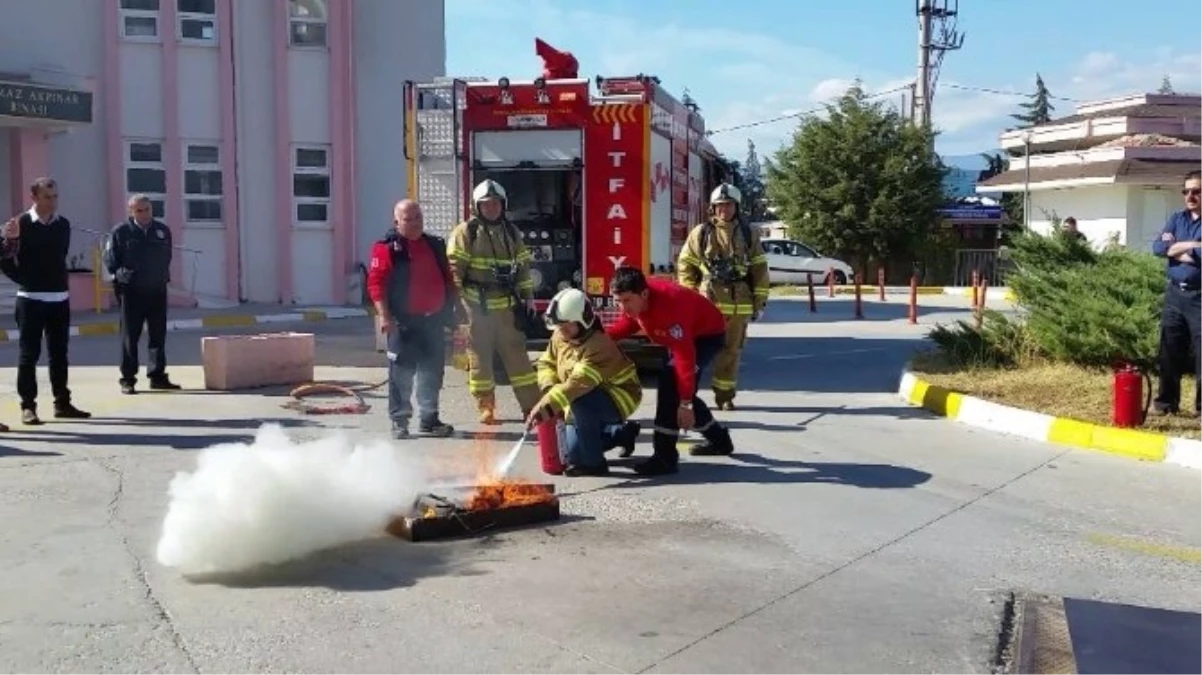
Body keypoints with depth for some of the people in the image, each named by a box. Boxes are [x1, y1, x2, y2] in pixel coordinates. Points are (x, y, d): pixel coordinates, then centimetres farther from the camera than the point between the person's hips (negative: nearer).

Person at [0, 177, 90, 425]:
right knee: (28, 354, 1)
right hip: (31, 299, -4)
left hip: (60, 298, 5)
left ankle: (62, 403, 19)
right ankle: (28, 406, 5)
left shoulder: (63, 224, 7)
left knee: (59, 353, 11)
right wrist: (26, 281, -15)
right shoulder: (20, 224, -7)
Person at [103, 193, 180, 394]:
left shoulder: (163, 231, 8)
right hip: (131, 292, -4)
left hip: (157, 290, 4)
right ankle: (127, 379, 7)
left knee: (158, 336, 7)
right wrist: (122, 275, -8)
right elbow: (110, 261, 0)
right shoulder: (120, 232, -3)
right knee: (129, 337, 1)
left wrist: (162, 276, 10)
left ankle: (157, 376, 16)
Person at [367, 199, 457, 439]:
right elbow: (376, 283, -12)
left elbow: (447, 280, 20)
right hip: (404, 321, -6)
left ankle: (429, 419, 18)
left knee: (432, 373, 9)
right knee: (401, 373, -2)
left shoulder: (436, 246, 14)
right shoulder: (387, 248, -5)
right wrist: (384, 315, -19)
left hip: (433, 319, 6)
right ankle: (399, 421, 7)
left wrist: (450, 312, 17)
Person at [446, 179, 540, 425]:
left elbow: (523, 266, 16)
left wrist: (528, 296, 11)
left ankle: (532, 405, 9)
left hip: (506, 305, 4)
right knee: (480, 356, 3)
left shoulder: (511, 232, 13)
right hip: (476, 305, -3)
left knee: (516, 353, 6)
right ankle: (486, 407, 12)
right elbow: (454, 268, -7)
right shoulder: (465, 231, -2)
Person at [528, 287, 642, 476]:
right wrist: (550, 391, -18)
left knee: (582, 402, -37)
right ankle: (622, 432, 29)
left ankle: (592, 462, -21)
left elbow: (579, 383, -44)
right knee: (570, 449, 7)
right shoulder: (560, 337, -7)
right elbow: (547, 363, 4)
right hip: (592, 400, 9)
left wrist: (546, 407, -51)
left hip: (619, 398, -9)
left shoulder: (599, 346, -33)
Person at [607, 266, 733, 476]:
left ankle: (665, 456, -18)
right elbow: (629, 322, 3)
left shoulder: (669, 306, -41)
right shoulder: (634, 298, -19)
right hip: (685, 334, 9)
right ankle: (719, 440, 34)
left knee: (670, 386, -23)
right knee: (675, 389, 15)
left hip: (707, 335, -9)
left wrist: (685, 404, -40)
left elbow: (685, 357, -40)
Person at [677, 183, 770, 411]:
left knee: (731, 351, 8)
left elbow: (760, 269, 9)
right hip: (708, 302, -2)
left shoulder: (748, 235, 7)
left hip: (739, 304, 2)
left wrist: (759, 301, 6)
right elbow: (685, 265, 7)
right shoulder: (701, 233, 3)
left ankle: (724, 395, 18)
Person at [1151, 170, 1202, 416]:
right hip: (1175, 293, 5)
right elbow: (1157, 247, 0)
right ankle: (1166, 401, 19)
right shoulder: (1177, 218, 12)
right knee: (1169, 351, 9)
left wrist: (1176, 248, -8)